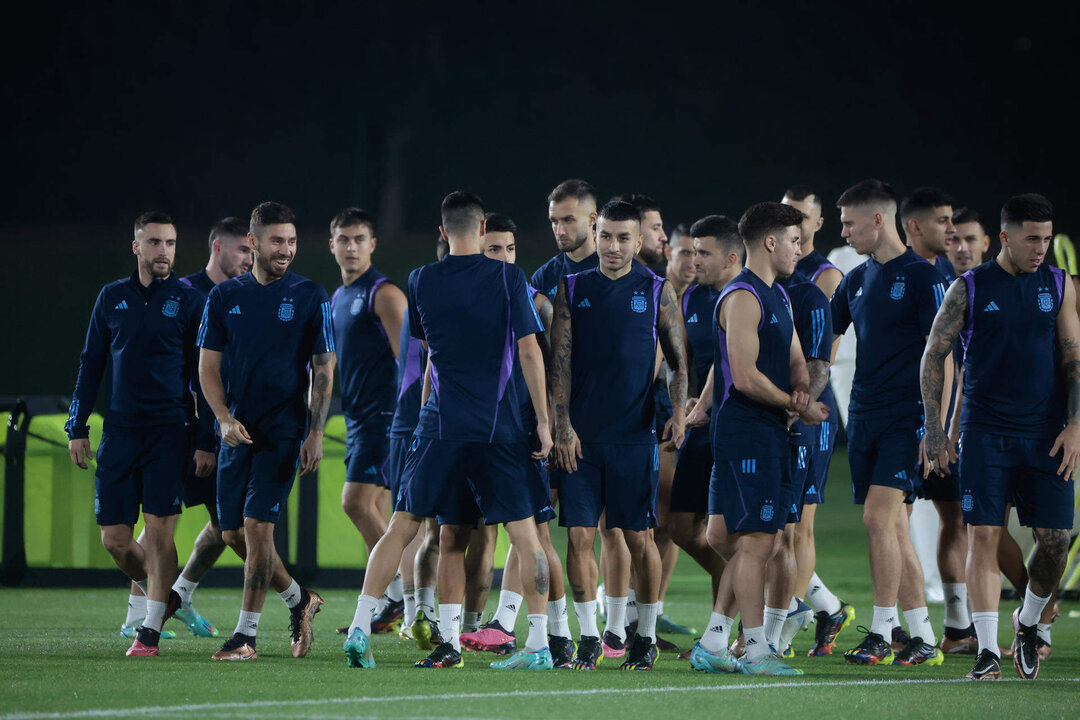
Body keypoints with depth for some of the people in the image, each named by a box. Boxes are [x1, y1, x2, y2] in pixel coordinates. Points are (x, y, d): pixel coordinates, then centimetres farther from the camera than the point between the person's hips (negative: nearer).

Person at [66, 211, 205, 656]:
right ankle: (161, 597, 26)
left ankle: (150, 631, 3)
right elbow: (91, 365, 15)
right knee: (115, 539, 1)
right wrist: (77, 428, 10)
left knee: (159, 532, -7)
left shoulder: (188, 301, 2)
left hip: (169, 432, -3)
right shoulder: (112, 298, 10)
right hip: (119, 432, 3)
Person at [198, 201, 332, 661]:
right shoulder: (224, 297, 7)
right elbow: (208, 366, 7)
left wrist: (315, 434, -8)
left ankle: (246, 633, -7)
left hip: (283, 432, -4)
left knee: (257, 526, -13)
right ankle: (299, 599, 27)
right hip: (237, 432, 4)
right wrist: (225, 419, -9)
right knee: (233, 533, 5)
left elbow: (324, 369, 0)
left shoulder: (310, 297, -1)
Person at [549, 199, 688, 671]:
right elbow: (560, 362, 5)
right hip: (580, 435, 1)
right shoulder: (572, 290, 8)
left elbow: (679, 360, 7)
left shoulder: (657, 292, 5)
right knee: (579, 535, -2)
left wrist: (677, 414, -8)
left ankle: (645, 636, 13)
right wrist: (563, 425, -4)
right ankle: (589, 637, 7)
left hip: (634, 434, -1)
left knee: (639, 538, 1)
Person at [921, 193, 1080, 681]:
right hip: (985, 433, -2)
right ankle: (987, 650, -6)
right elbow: (934, 356, 5)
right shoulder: (970, 289, 0)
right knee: (983, 534, -9)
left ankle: (1028, 625, 23)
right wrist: (933, 429, -1)